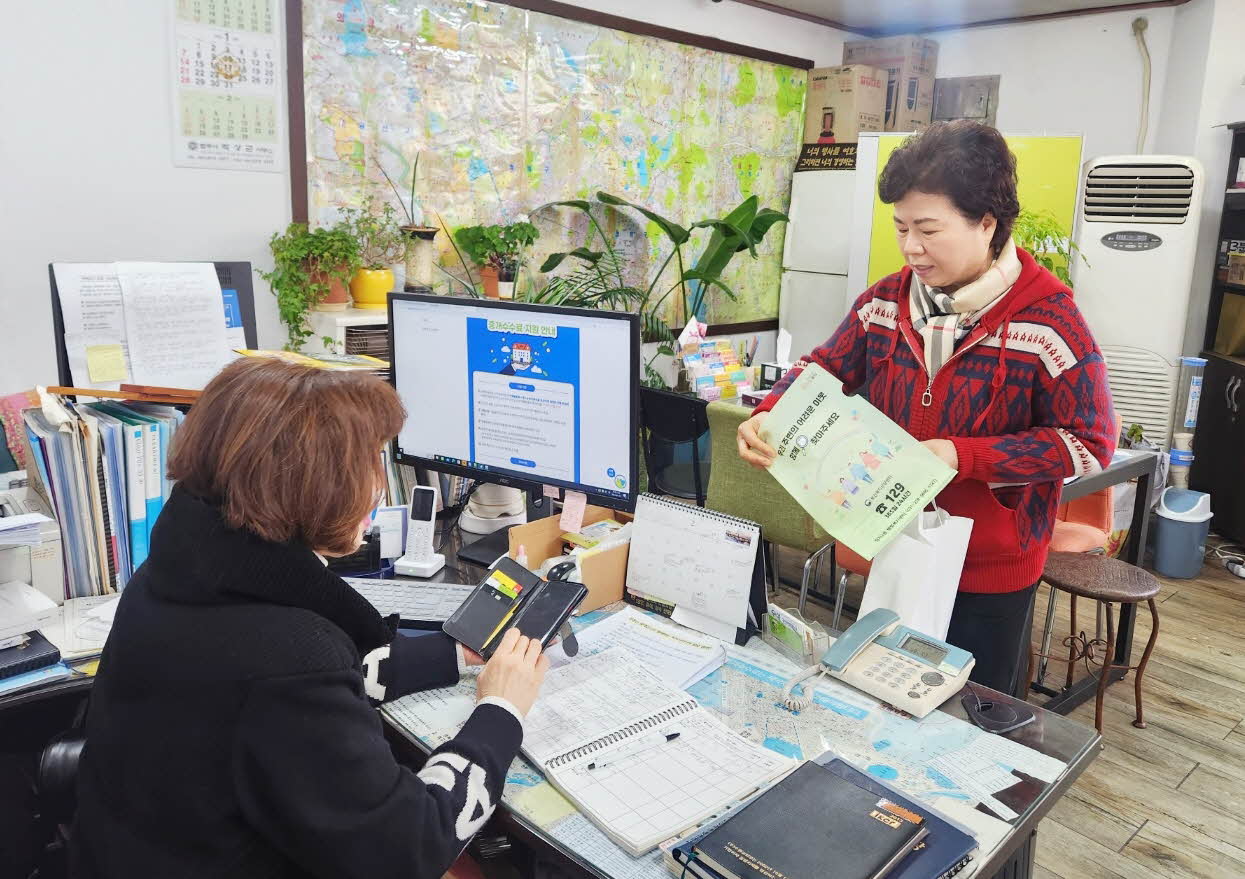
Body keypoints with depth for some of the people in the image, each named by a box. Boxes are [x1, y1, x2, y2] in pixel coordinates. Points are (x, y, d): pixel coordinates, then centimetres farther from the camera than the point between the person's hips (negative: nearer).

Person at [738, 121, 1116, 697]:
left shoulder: (1048, 318, -17)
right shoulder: (886, 300, -2)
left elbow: (1090, 442, -16)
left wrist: (963, 455, -26)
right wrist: (769, 415, -17)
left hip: (992, 570, -4)